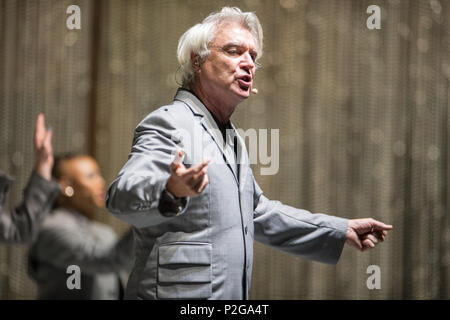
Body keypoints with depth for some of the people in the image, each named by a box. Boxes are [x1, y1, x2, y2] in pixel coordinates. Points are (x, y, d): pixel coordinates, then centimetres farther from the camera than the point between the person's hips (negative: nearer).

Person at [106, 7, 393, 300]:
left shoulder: (233, 139, 18)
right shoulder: (168, 124, -12)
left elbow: (258, 213, 29)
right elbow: (123, 196, -28)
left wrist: (341, 231, 28)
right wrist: (171, 191, -49)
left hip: (232, 299, 9)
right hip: (177, 294, -9)